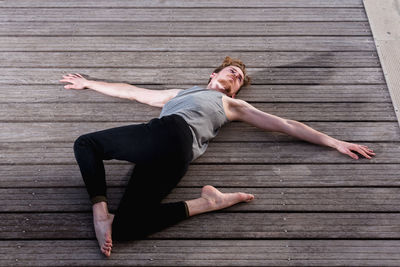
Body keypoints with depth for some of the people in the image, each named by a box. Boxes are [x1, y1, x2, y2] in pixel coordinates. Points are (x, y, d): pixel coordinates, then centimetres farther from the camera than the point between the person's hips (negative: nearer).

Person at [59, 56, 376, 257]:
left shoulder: (233, 105, 30)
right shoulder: (177, 94, 41)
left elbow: (286, 125, 25)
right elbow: (130, 91, 45)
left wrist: (334, 141, 19)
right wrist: (88, 84, 47)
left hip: (175, 134, -4)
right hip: (155, 134, 5)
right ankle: (101, 212, -20)